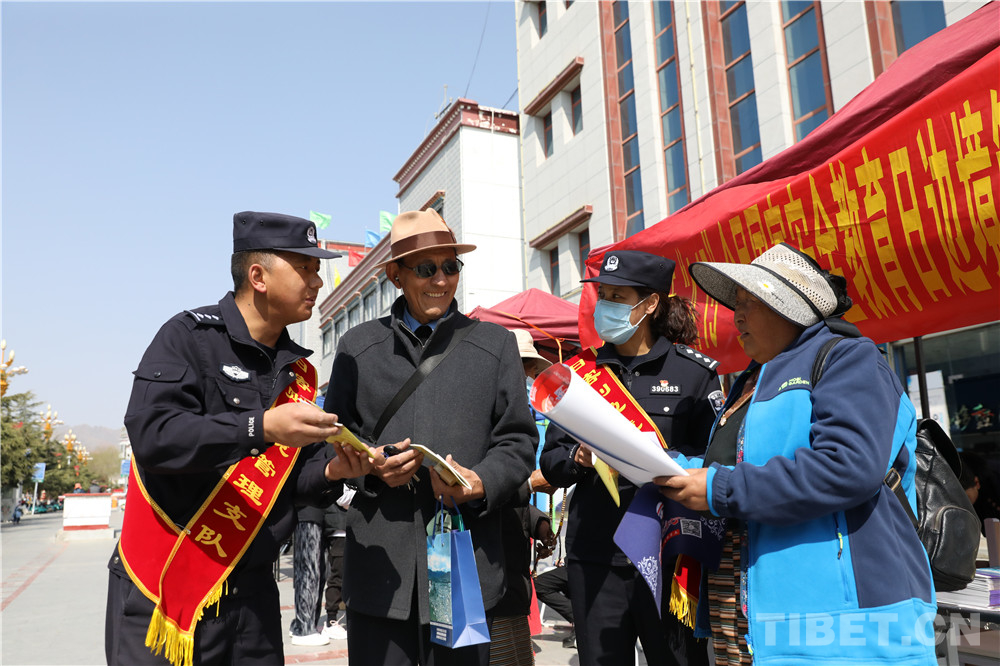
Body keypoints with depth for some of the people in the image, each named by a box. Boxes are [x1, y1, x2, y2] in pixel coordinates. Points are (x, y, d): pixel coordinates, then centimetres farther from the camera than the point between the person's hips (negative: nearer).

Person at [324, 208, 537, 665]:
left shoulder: (496, 344, 10)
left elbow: (518, 440, 8)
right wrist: (369, 467, -7)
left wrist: (483, 482, -11)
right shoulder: (357, 346, 11)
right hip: (379, 561, 1)